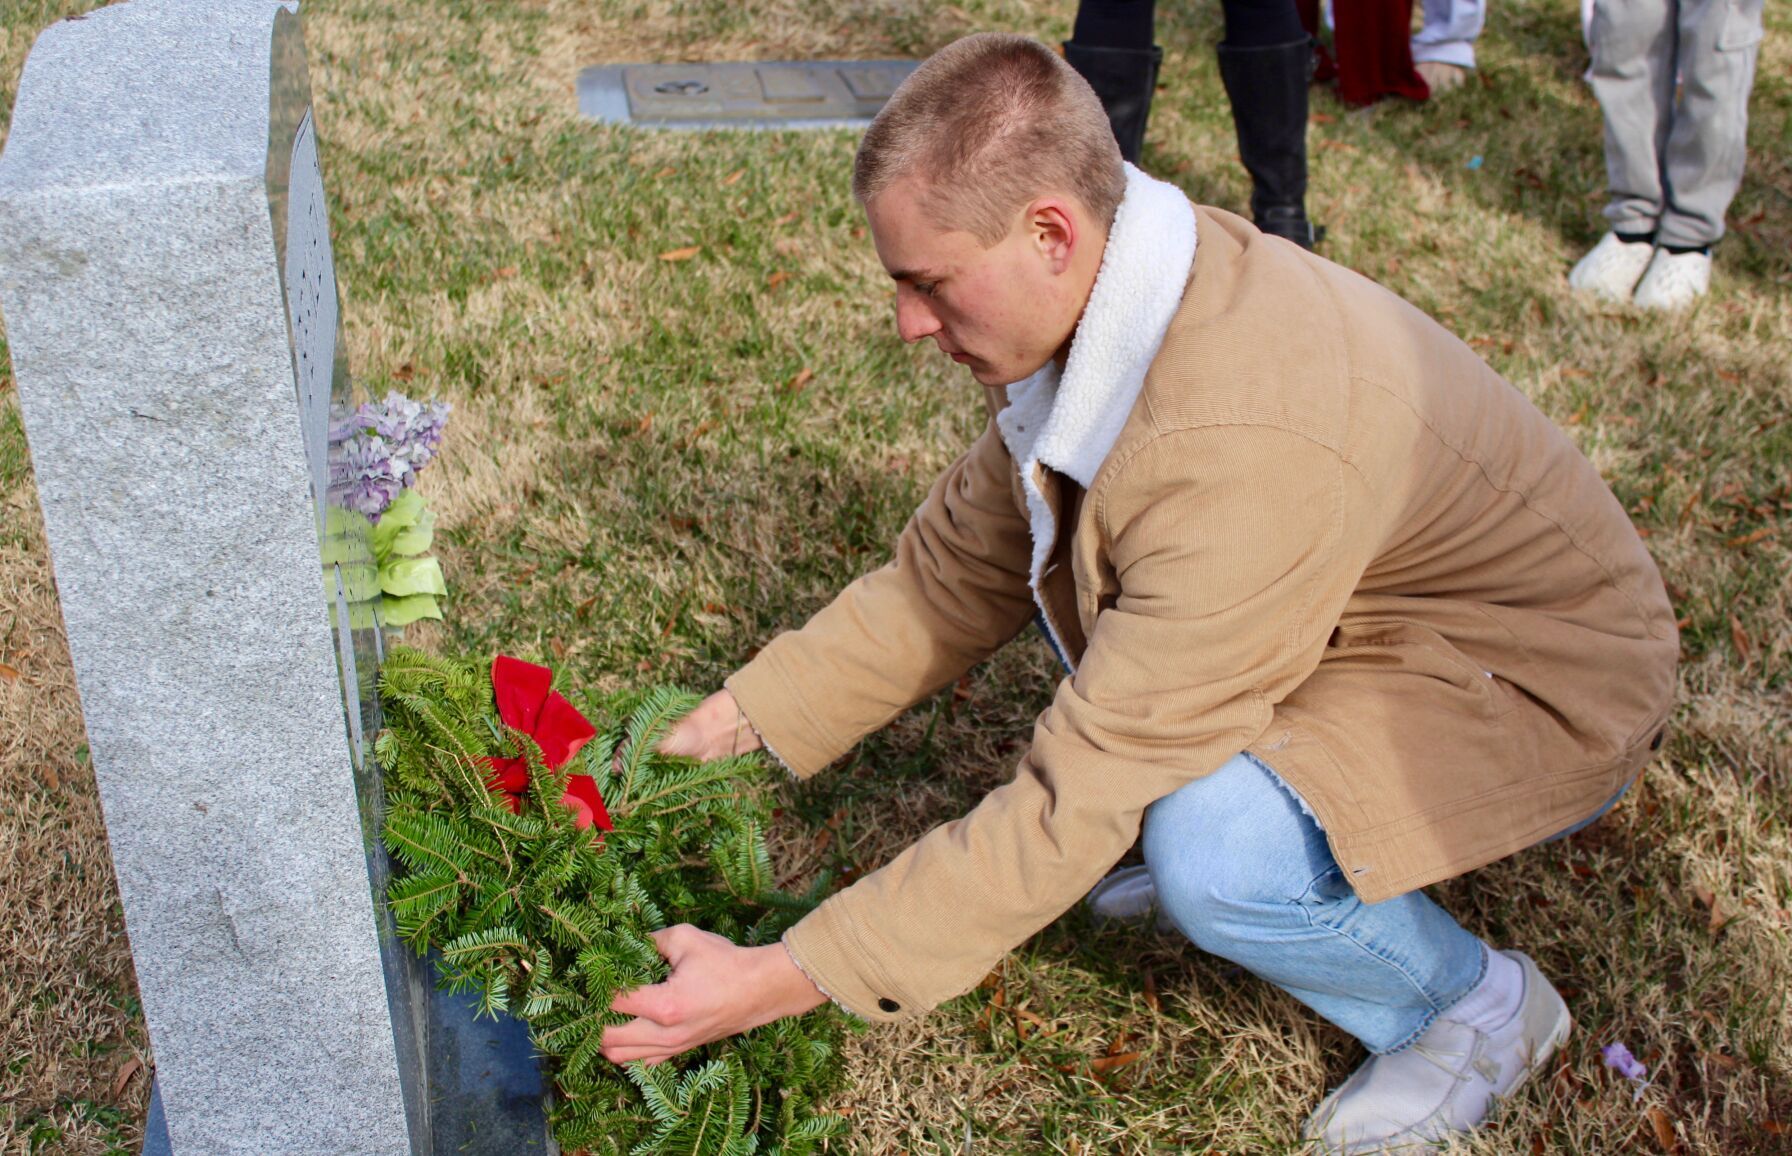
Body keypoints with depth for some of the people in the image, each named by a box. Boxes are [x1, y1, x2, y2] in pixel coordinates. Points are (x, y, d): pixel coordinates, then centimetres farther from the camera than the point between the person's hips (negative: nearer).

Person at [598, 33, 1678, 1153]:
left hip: (1551, 685, -8)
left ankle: (1475, 1001, -1)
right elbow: (957, 570, 1)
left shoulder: (1243, 450, -38)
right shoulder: (1094, 296, -11)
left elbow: (1071, 809, -34)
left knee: (1208, 855, -32)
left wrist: (779, 981, -30)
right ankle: (1216, 841, 12)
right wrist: (731, 722, -3)